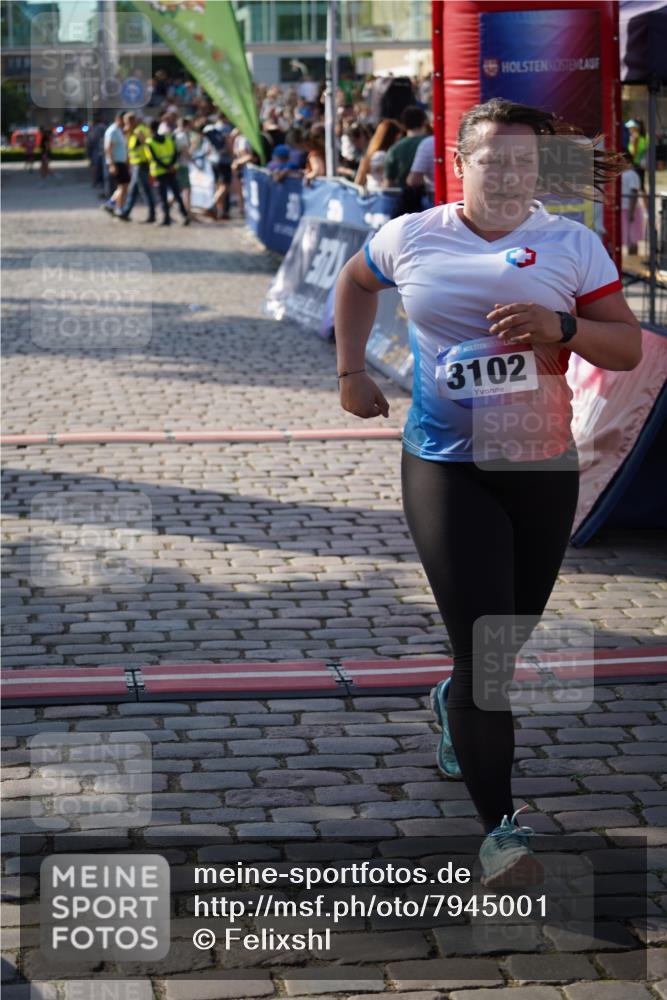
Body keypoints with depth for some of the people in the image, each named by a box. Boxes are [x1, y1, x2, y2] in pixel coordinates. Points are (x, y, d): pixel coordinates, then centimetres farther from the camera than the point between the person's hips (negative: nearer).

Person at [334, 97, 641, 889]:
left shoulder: (572, 245, -3)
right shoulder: (411, 238, -2)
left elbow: (628, 348, -4)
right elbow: (355, 282, 20)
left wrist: (562, 328, -22)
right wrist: (351, 371, 12)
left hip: (542, 467, 2)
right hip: (444, 466, -2)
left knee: (511, 639, 16)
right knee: (483, 643, -12)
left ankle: (456, 705, 52)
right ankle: (500, 827, -5)